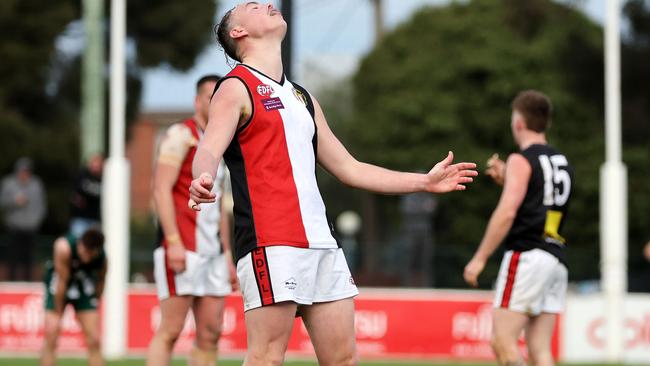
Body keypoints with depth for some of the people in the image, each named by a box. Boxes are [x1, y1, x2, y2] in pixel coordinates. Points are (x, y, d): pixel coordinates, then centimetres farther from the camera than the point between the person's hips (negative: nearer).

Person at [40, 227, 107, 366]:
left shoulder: (102, 259, -25)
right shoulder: (64, 248, -35)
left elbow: (100, 284, -4)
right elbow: (62, 282, -27)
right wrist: (57, 313, -19)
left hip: (84, 288, 2)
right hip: (58, 287, -2)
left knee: (94, 340, -4)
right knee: (51, 335, -14)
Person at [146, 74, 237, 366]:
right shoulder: (181, 134, -3)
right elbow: (161, 189, -13)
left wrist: (227, 253, 21)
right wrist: (173, 241, -21)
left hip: (212, 251, 8)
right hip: (182, 248, -8)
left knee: (211, 333, 4)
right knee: (170, 330, -10)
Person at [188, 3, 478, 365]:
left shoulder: (302, 97, 24)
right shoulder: (236, 88, 1)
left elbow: (348, 168, 28)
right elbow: (210, 149, -16)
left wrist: (425, 181, 28)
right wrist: (203, 180, -40)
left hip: (321, 242, 8)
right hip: (270, 243, -8)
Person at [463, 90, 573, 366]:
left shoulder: (521, 160, -5)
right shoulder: (562, 163, 19)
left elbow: (507, 212, -16)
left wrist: (479, 258, -13)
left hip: (526, 255, -8)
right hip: (556, 259, 8)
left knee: (502, 340, -9)